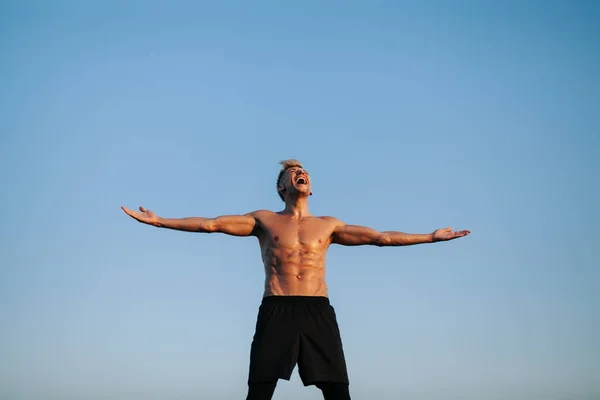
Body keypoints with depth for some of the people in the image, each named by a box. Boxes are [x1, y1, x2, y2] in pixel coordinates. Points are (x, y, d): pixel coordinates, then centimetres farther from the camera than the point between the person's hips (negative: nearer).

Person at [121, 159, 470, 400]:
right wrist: (160, 221, 1)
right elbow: (211, 224, 8)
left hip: (318, 312, 1)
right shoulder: (265, 220, 13)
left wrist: (432, 237, 14)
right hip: (276, 312, -1)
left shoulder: (328, 225, 17)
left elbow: (381, 238, 17)